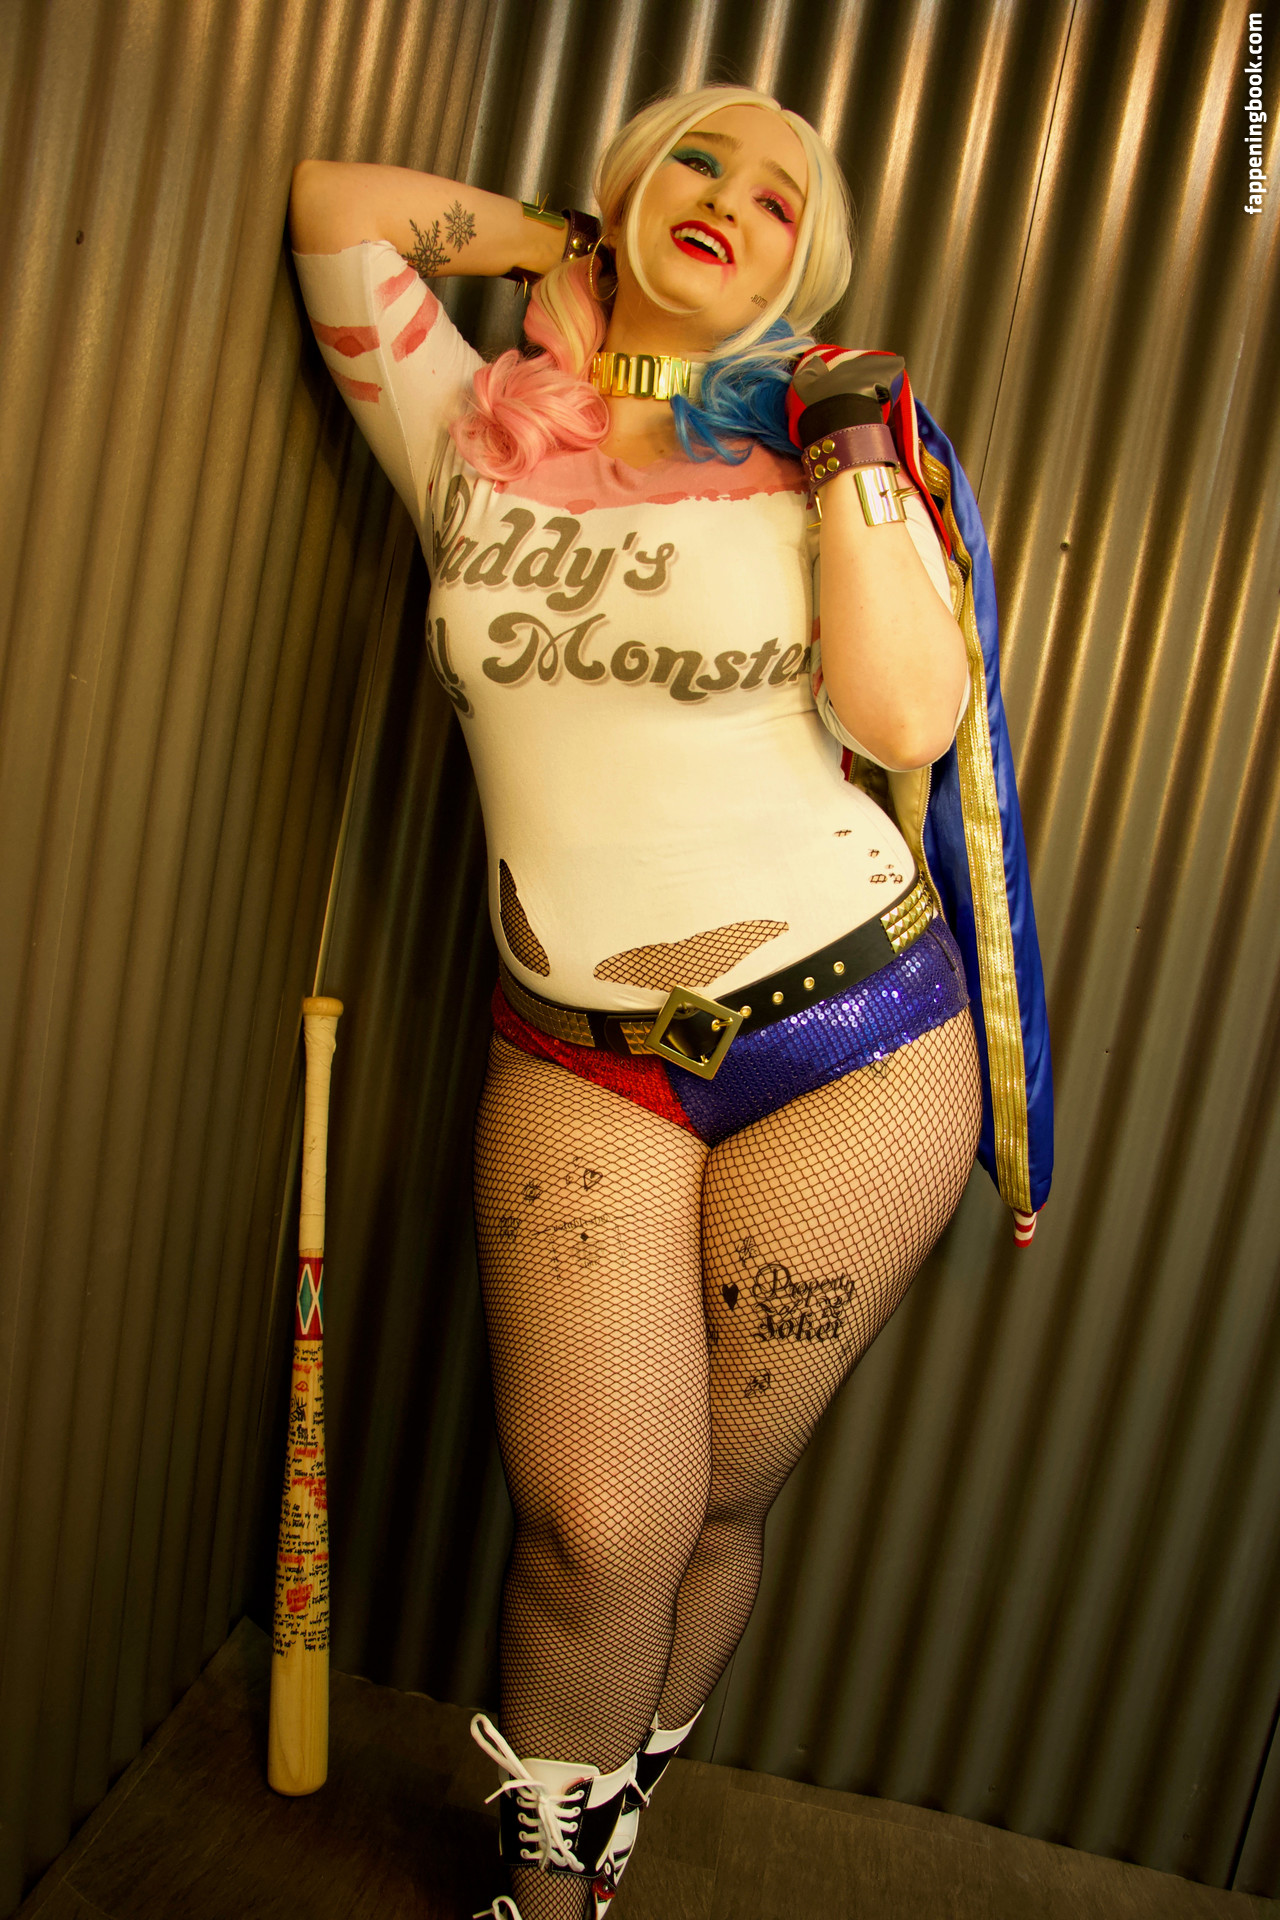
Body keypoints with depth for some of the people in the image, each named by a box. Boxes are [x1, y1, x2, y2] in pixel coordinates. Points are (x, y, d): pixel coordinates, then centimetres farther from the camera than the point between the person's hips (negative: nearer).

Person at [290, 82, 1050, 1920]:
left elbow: (909, 719, -8)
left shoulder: (825, 446, 4)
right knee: (597, 1518, -4)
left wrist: (850, 453, -8)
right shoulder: (480, 435, 9)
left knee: (715, 1502, 10)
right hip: (579, 1059, 1)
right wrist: (567, 237, 11)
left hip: (850, 1043, 0)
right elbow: (338, 203, 7)